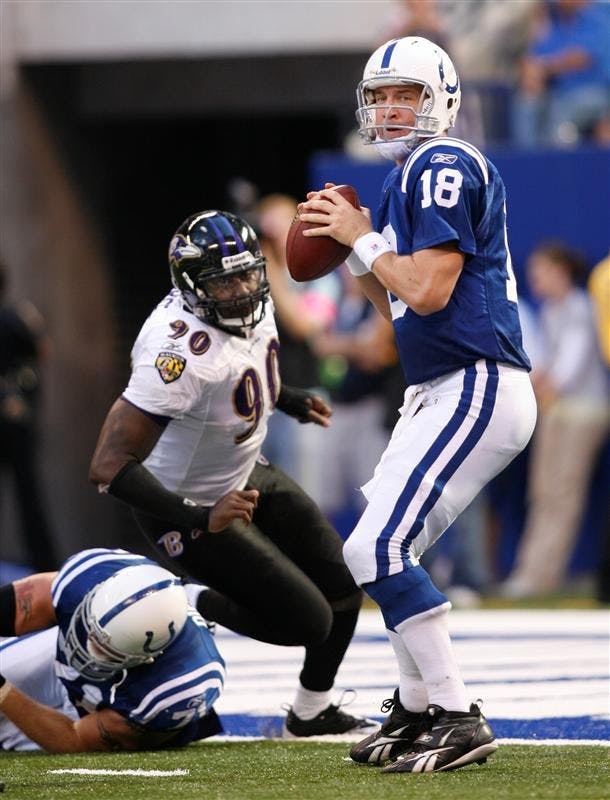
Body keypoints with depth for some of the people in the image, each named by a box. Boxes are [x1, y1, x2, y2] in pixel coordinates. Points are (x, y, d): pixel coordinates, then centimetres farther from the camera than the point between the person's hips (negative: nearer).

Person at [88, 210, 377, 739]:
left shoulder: (253, 303, -12)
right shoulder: (182, 353, -38)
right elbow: (110, 466, -39)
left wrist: (287, 399, 18)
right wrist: (199, 519, -42)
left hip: (249, 474, 8)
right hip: (189, 505, -8)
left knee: (343, 589, 12)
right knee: (308, 620, -10)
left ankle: (313, 711, 34)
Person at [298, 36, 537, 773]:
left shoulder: (445, 167, -12)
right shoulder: (406, 179, 18)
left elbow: (428, 292, -21)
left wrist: (363, 238, -8)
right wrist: (350, 252, 10)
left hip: (476, 389, -10)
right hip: (441, 392, 10)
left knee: (377, 550, -16)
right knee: (383, 551, 18)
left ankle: (458, 720, -14)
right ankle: (416, 707, 31)